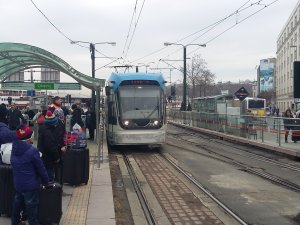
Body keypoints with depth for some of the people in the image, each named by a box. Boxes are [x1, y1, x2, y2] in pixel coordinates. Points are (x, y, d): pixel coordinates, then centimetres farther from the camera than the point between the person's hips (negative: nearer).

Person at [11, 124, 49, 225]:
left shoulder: (14, 148, -2)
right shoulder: (32, 151, -24)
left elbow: (14, 166, 8)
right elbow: (40, 168, -16)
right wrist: (46, 181, -2)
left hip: (17, 183, 7)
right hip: (30, 184, -7)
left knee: (17, 202, 23)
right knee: (31, 206, 6)